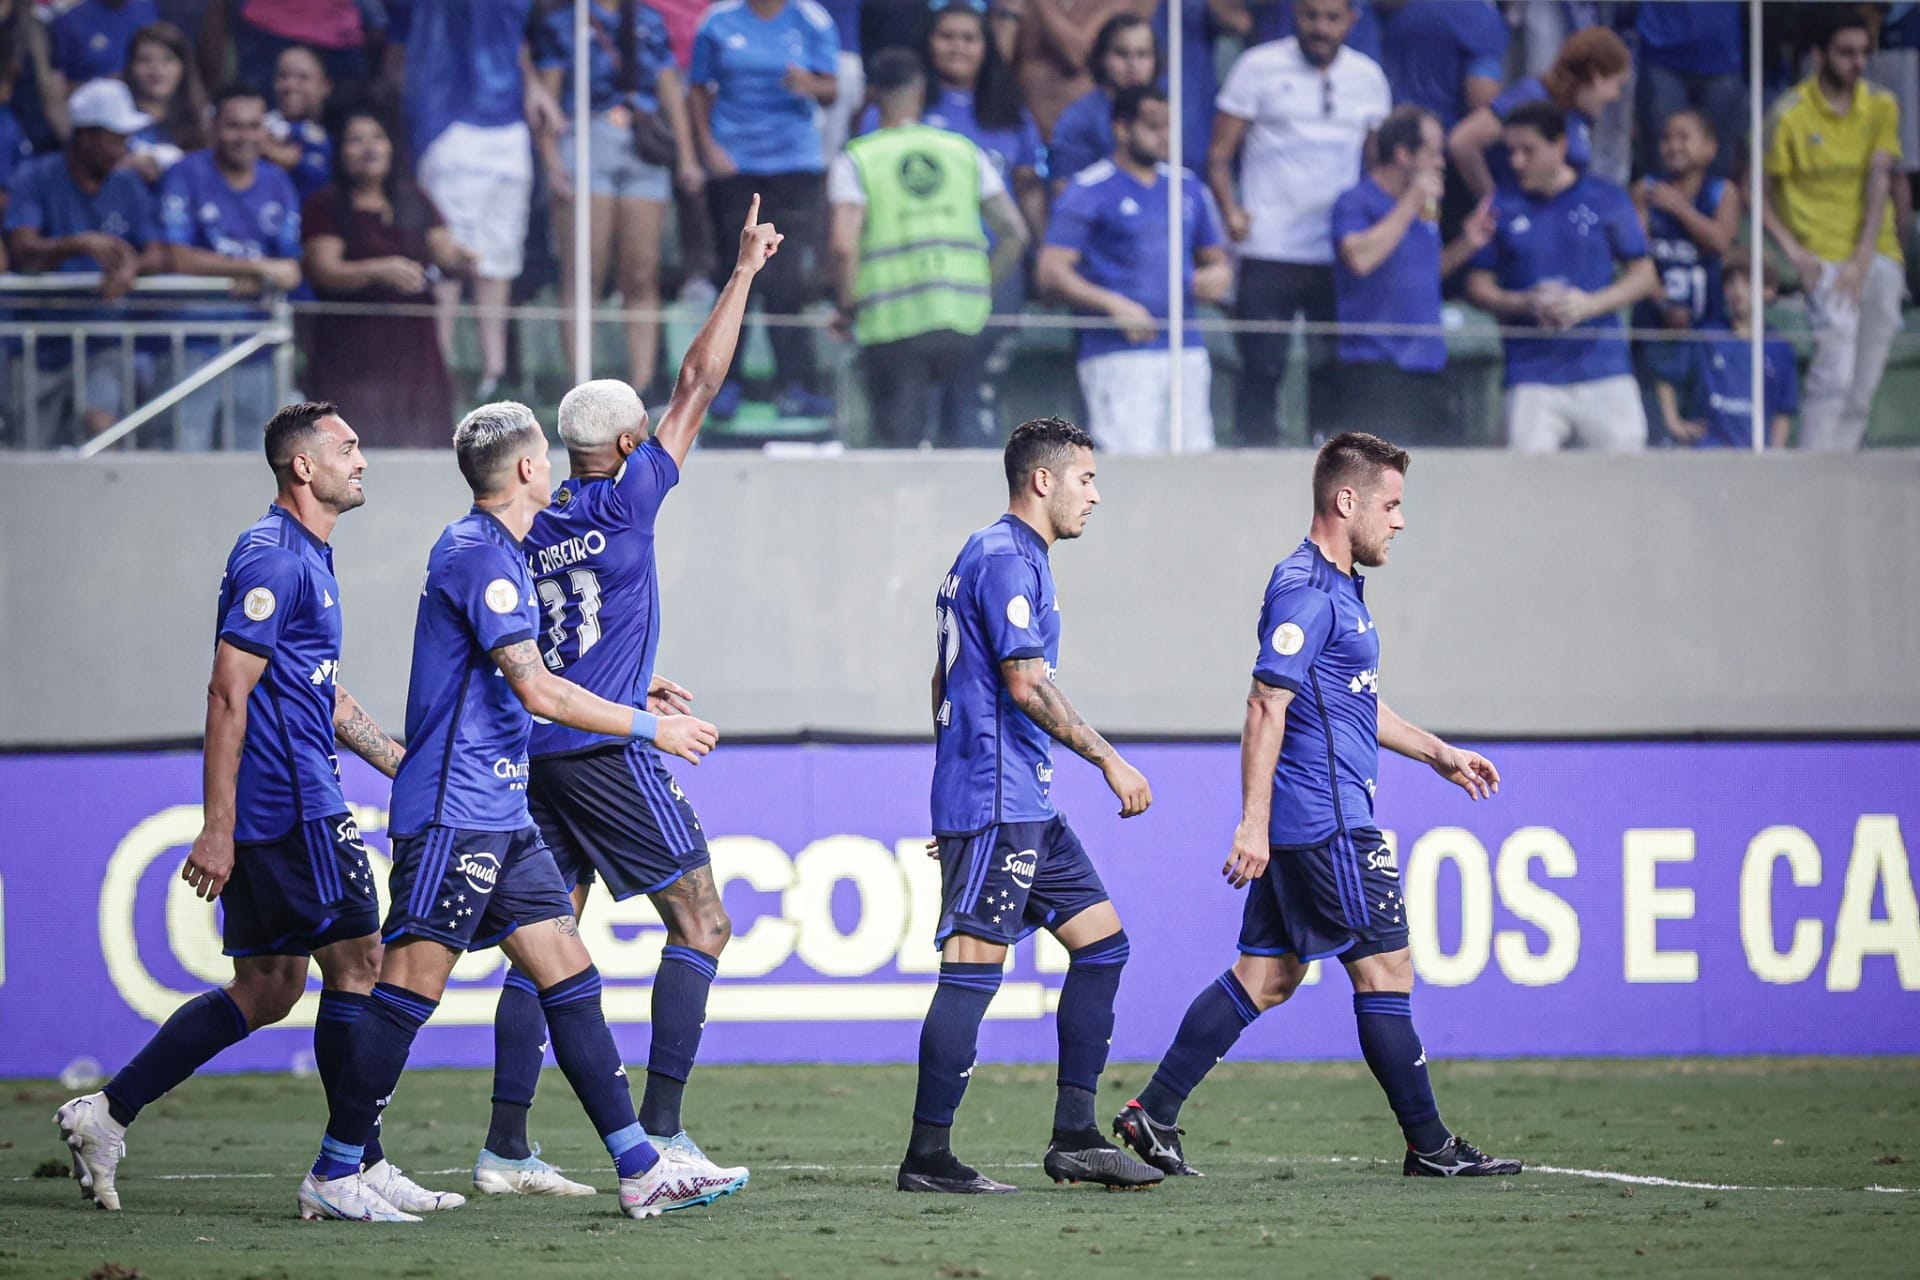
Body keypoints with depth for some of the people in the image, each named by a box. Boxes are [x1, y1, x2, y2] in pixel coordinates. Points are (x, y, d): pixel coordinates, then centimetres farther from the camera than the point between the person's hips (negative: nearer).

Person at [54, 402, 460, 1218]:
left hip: (273, 813, 10)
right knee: (356, 962, -5)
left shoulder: (308, 559, 20)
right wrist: (218, 828, -21)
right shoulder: (274, 559, -13)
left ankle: (106, 1113, 10)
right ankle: (358, 1169, 0)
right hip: (294, 811, -10)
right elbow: (229, 693, -18)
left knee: (266, 991, 10)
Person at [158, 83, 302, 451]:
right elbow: (178, 260, -12)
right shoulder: (187, 176, -2)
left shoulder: (277, 184, 12)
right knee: (189, 446, -12)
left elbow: (291, 273, 9)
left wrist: (255, 281, -13)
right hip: (199, 335, -5)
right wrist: (260, 268, -10)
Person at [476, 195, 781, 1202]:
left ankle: (505, 1147, 4)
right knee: (700, 924, -2)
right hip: (606, 751, -7)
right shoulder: (625, 500, -5)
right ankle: (659, 1130, -13)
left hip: (538, 749, 7)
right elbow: (698, 388, -1)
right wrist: (743, 275, 6)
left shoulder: (530, 526, 12)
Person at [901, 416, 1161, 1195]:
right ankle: (926, 1158, -9)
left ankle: (1074, 1138, 8)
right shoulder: (1006, 560, -12)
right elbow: (1026, 685, -20)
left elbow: (944, 684, 25)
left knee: (1101, 943, 9)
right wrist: (1109, 761, -15)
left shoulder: (992, 557, 20)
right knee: (974, 967, -10)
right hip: (997, 804, -11)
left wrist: (956, 805, 27)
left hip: (1027, 807, 11)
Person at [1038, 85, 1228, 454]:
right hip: (1119, 351, -6)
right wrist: (1114, 305, -18)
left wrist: (1217, 275, 3)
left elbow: (1215, 258, 28)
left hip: (1187, 350, 6)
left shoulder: (1187, 187, 18)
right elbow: (1052, 271, -6)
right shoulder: (1090, 191, 0)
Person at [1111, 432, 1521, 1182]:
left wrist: (1438, 754, 32)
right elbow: (1267, 707, -20)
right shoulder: (1305, 592, -15)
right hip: (1326, 820, -10)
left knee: (1266, 976, 9)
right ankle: (1430, 1147, 1)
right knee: (1385, 970, -4)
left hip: (1305, 825, 10)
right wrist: (1254, 822, -24)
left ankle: (1153, 1113, 8)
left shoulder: (1336, 588, 19)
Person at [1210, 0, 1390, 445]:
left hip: (1340, 254, 3)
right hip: (1269, 252, -3)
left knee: (1336, 367, 0)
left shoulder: (1368, 76, 11)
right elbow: (1219, 153, 1)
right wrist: (1230, 211, -15)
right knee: (1262, 367, -6)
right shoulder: (1260, 67, 2)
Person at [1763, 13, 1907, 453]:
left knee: (1864, 385, 3)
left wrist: (1864, 258, -13)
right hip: (1824, 257, -4)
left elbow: (1879, 180, -3)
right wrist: (1792, 250, -13)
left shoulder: (1881, 106, 6)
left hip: (1878, 255, 5)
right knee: (1835, 372, -18)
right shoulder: (1790, 114, -5)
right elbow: (1759, 190, -2)